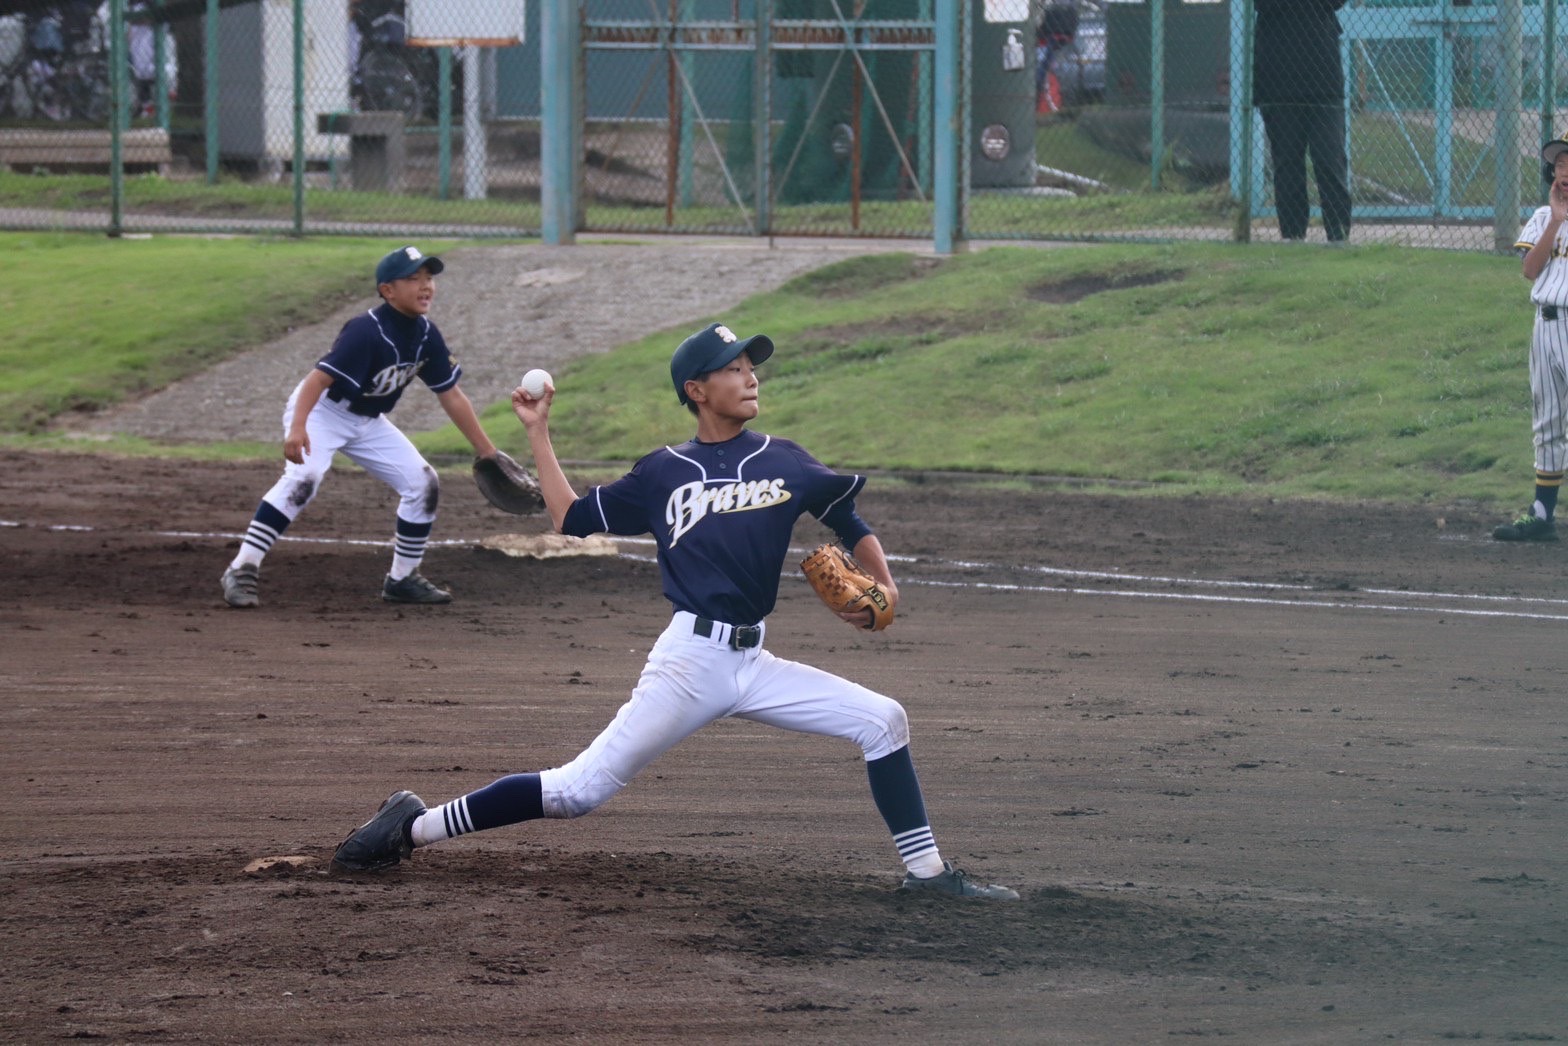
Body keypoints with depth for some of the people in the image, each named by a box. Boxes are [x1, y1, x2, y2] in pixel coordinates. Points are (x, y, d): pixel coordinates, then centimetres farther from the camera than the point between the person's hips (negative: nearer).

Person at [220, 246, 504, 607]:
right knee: (304, 477, -31)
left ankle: (403, 579, 16)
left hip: (368, 422, 8)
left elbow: (451, 396, 4)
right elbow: (320, 377, -36)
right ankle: (242, 570, -32)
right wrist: (297, 429, -50)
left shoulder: (426, 336, -6)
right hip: (321, 411, -8)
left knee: (422, 482, 2)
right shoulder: (367, 332, -29)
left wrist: (487, 451, 5)